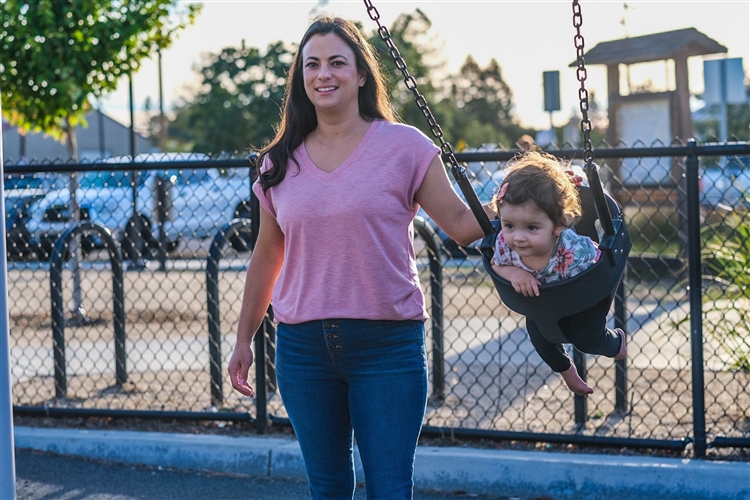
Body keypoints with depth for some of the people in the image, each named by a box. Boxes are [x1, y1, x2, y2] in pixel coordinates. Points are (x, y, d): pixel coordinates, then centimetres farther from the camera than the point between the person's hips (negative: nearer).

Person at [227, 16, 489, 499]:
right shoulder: (281, 162, 8)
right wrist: (244, 340, 19)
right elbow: (267, 256, 16)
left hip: (388, 346, -3)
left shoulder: (404, 146, -2)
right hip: (304, 347, 3)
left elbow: (461, 222, -3)